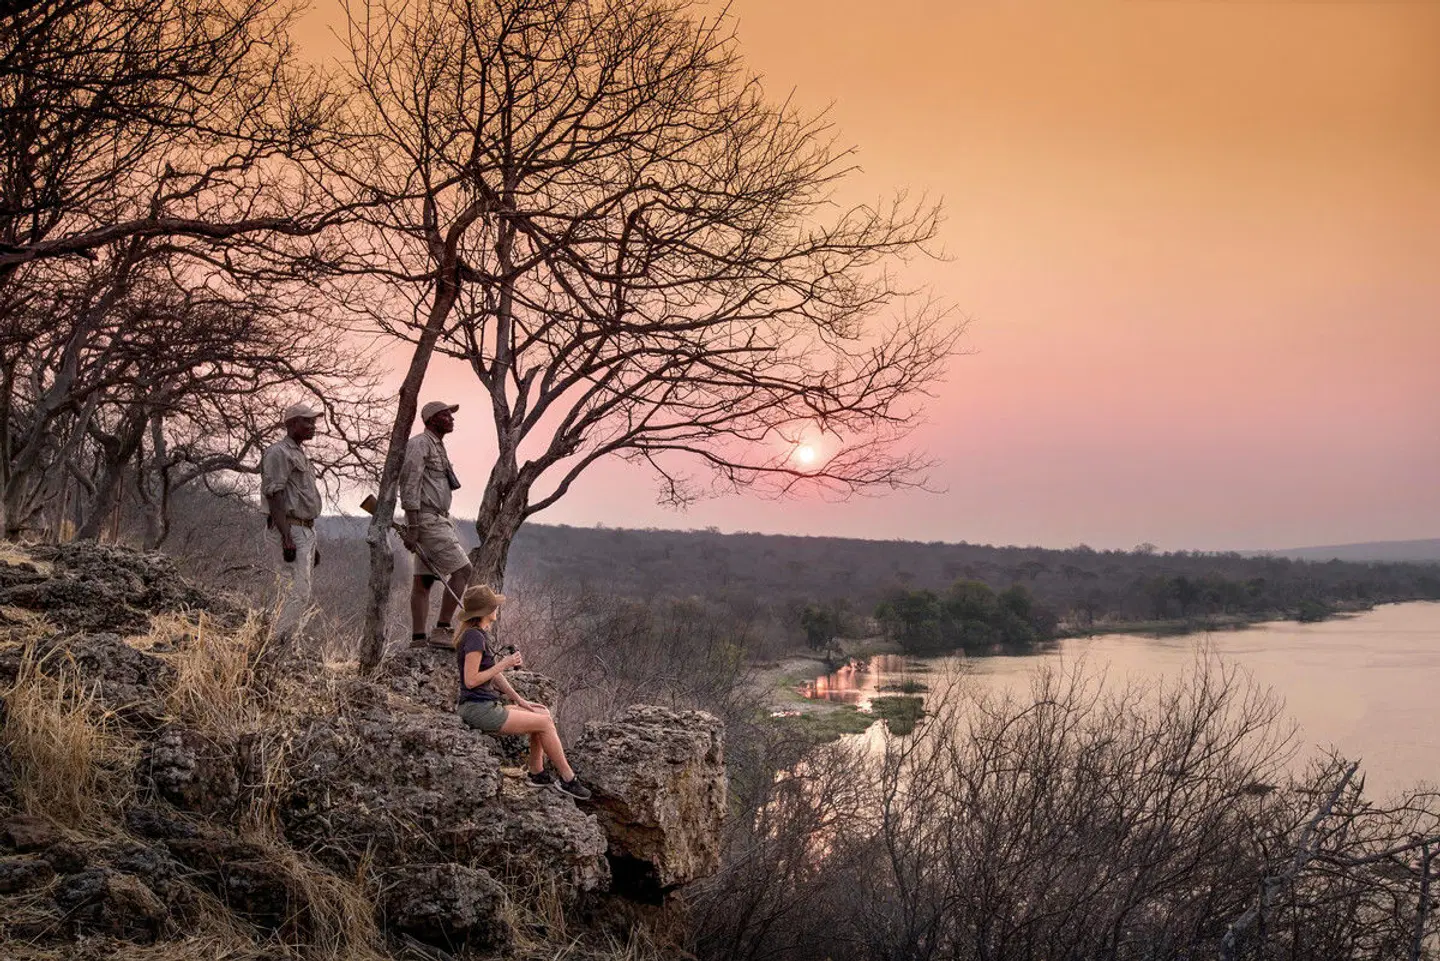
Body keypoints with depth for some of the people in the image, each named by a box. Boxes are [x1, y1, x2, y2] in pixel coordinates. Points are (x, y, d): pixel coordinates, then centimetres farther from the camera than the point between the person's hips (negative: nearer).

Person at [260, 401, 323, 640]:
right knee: (297, 593, -15)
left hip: (304, 532, 10)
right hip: (287, 531, -10)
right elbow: (274, 496, -18)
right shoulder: (278, 452, -9)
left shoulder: (300, 455, 23)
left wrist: (312, 544, 23)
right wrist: (287, 538, -25)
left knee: (299, 594, 9)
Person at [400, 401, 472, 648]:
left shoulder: (437, 447, 21)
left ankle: (418, 639, 6)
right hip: (427, 519, -9)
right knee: (462, 569, -12)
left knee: (424, 581, 6)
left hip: (438, 520, 9)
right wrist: (412, 526, -21)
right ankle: (442, 630, -11)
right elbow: (409, 485, -16)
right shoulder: (419, 444, -9)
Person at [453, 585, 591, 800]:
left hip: (486, 706, 9)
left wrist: (520, 700, 11)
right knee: (545, 723, -7)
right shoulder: (474, 637, -18)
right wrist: (504, 664, -16)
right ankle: (567, 778, 3)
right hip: (477, 709, -9)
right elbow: (470, 680, -22)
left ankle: (537, 773, 12)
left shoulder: (480, 633, 12)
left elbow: (493, 674, 15)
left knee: (544, 714, 9)